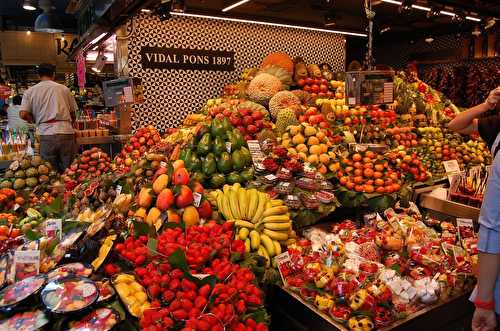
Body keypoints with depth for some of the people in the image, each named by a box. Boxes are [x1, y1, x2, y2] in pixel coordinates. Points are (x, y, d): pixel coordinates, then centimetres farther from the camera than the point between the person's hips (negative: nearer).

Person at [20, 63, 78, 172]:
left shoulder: (30, 91, 7)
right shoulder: (64, 89, 6)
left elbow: (23, 114, -1)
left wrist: (35, 120, 19)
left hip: (46, 134, 0)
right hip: (66, 132, 0)